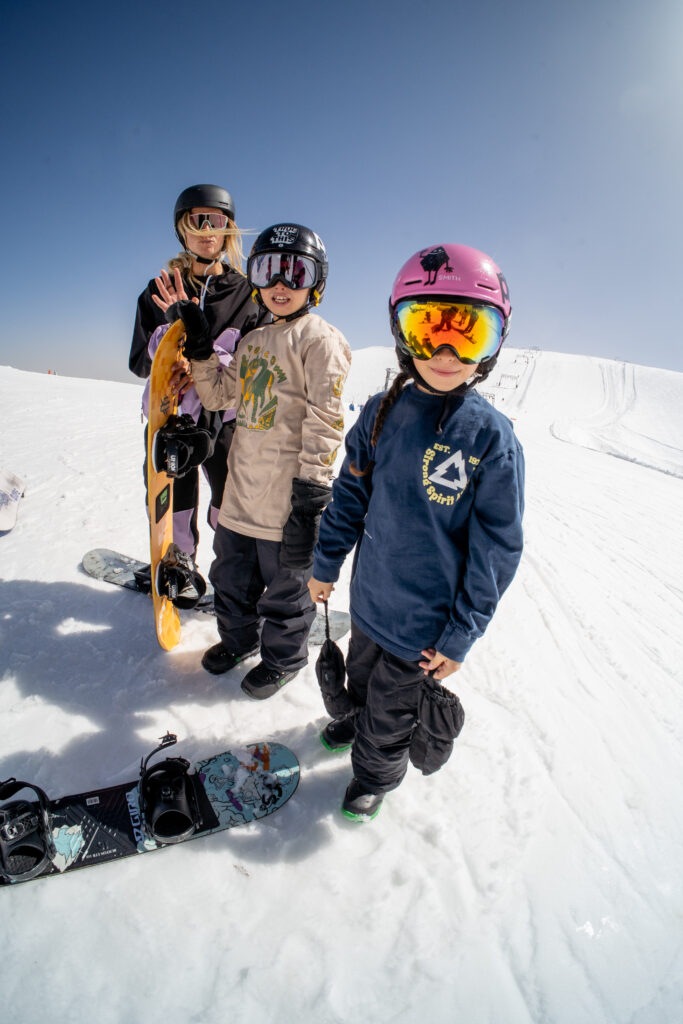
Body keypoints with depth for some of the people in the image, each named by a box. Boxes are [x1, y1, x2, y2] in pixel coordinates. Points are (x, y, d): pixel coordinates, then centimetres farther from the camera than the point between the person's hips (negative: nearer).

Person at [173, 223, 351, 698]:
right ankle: (238, 637, 45)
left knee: (284, 581, 8)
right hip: (242, 485, 8)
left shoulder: (319, 338, -8)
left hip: (286, 493, -8)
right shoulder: (252, 342, 16)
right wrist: (200, 349, 10)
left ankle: (283, 658, 32)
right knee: (231, 570, 21)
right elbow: (220, 396, 22)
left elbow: (325, 418, -16)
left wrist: (312, 487, -20)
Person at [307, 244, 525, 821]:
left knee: (392, 703, 19)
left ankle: (377, 772, 49)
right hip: (371, 596, 4)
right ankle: (358, 722, 62)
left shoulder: (493, 437, -19)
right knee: (361, 676, 29)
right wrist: (326, 564, 8)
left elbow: (496, 548, -14)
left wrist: (462, 634, -11)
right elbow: (351, 493, 4)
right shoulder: (381, 413, -7)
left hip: (427, 620, -4)